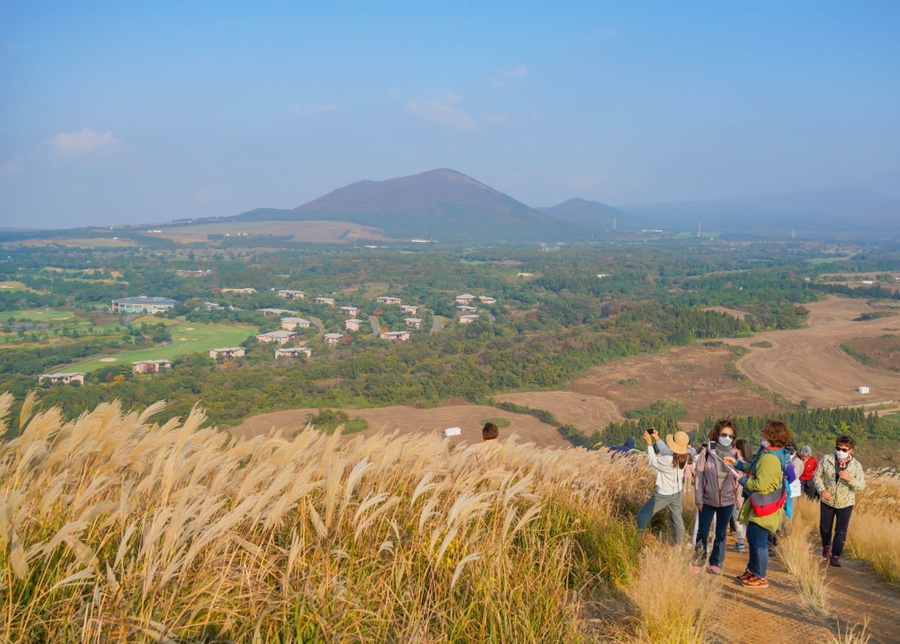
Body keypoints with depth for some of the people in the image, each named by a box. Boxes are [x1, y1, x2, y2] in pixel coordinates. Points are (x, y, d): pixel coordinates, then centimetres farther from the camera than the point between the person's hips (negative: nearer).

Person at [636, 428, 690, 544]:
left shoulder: (669, 460, -35)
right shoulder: (684, 457, -11)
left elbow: (653, 462, -18)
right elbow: (666, 452, 6)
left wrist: (649, 443, -13)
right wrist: (657, 439, 8)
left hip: (664, 495, -7)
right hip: (677, 492, 7)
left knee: (643, 513, 10)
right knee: (677, 517, 21)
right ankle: (680, 543, 30)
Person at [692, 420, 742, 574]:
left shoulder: (735, 455, -6)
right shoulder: (706, 452, -12)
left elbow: (739, 477, 3)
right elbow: (699, 476, -7)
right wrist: (698, 499, -7)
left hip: (727, 502, 1)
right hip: (707, 500, -1)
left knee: (721, 534, 13)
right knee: (702, 532, 8)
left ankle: (715, 563, 26)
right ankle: (698, 563, 23)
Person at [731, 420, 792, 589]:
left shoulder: (769, 458, -26)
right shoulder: (770, 453, 8)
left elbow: (760, 485, -27)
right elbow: (756, 470, 19)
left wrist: (743, 480, -11)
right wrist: (737, 464, 19)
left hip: (763, 506, -11)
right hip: (760, 504, 11)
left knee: (759, 542, 1)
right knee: (752, 539, 21)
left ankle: (761, 578, 13)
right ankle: (752, 570, 33)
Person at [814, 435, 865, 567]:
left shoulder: (856, 465, -8)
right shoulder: (826, 459, -7)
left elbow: (861, 486, -9)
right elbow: (817, 476, -1)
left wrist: (850, 479, -28)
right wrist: (822, 489, -17)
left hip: (845, 503, -1)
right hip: (827, 500, 1)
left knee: (841, 531, -3)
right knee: (825, 528, 14)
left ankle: (835, 556, 8)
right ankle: (826, 546, 43)